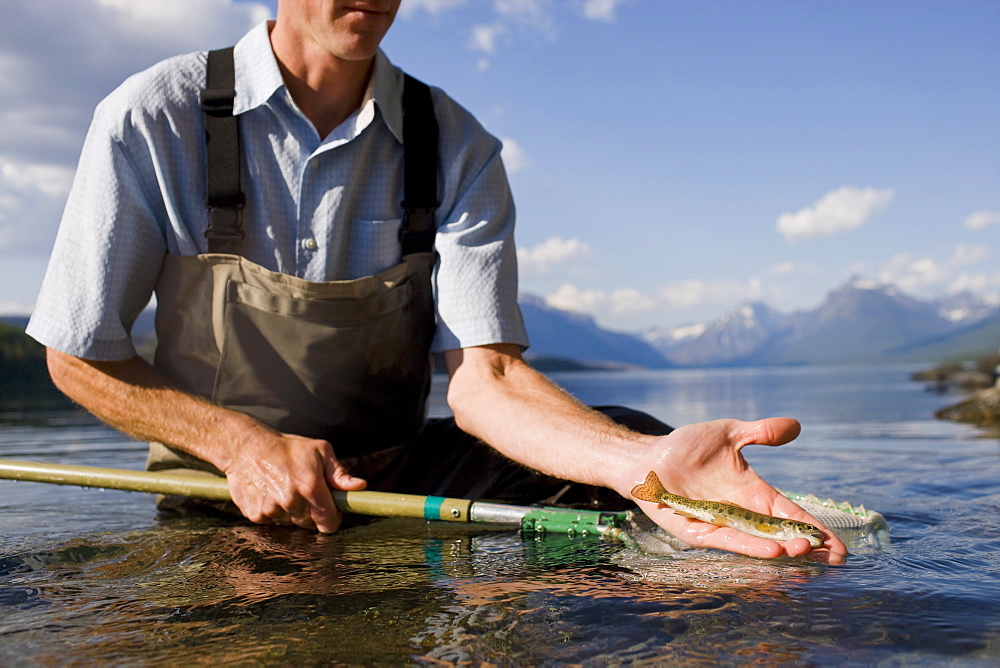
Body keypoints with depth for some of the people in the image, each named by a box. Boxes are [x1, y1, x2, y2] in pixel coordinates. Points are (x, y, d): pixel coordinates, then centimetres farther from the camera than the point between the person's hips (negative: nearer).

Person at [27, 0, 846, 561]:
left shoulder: (458, 149, -6)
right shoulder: (155, 120, -10)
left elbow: (482, 375, -16)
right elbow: (80, 356, -3)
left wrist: (645, 463, -36)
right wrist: (241, 443, -20)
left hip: (394, 471, 1)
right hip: (221, 497, 0)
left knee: (624, 436, -18)